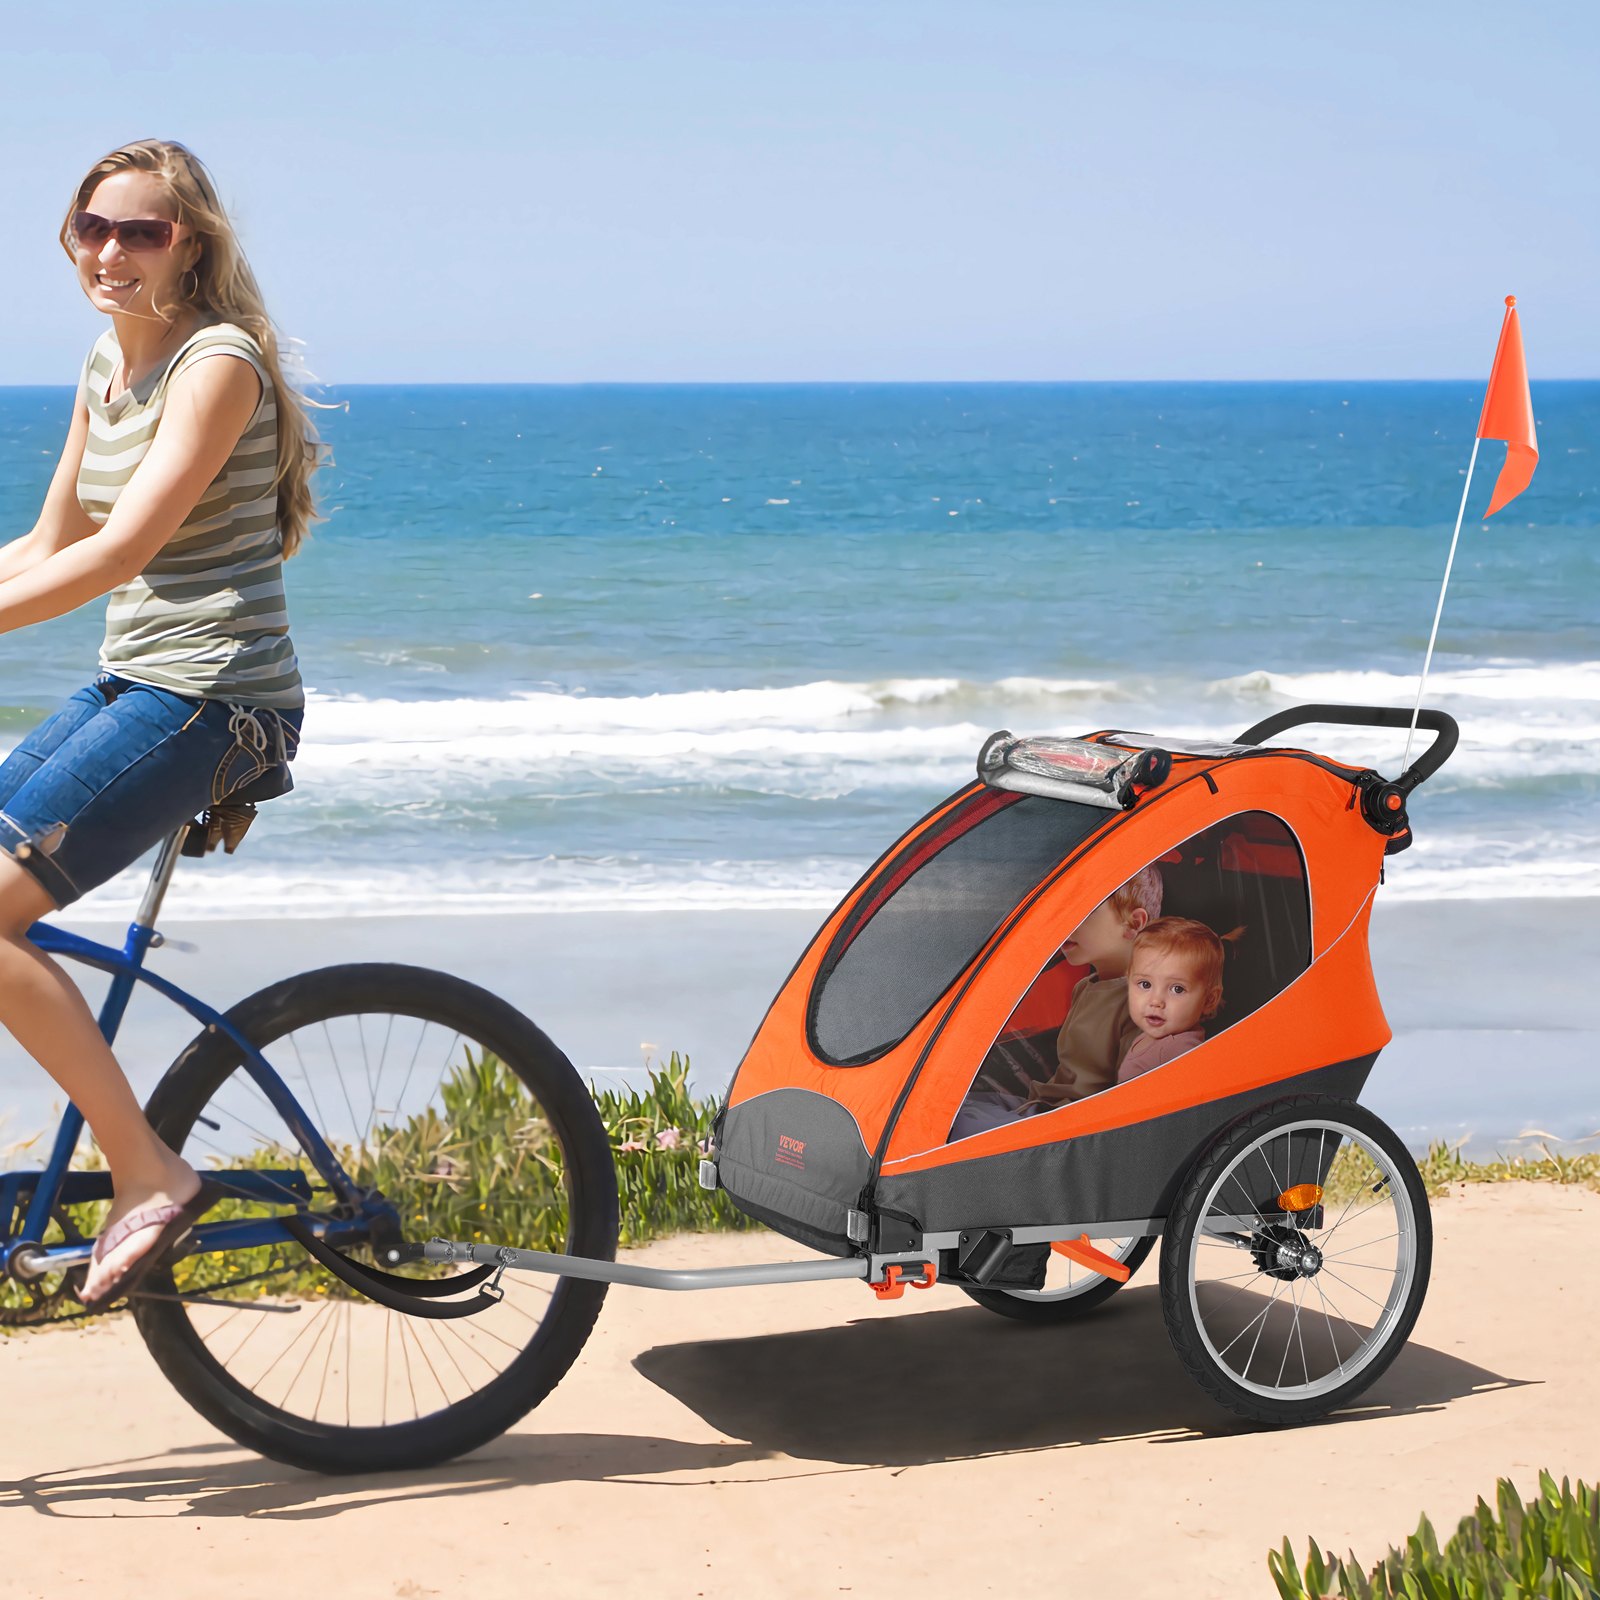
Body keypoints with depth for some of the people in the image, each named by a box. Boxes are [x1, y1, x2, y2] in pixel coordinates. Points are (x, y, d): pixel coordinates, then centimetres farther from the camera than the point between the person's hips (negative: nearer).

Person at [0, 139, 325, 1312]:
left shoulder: (217, 362, -13)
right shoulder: (109, 365, 14)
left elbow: (117, 552, -22)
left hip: (212, 699, -9)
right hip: (130, 687, 9)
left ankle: (151, 1174, -11)